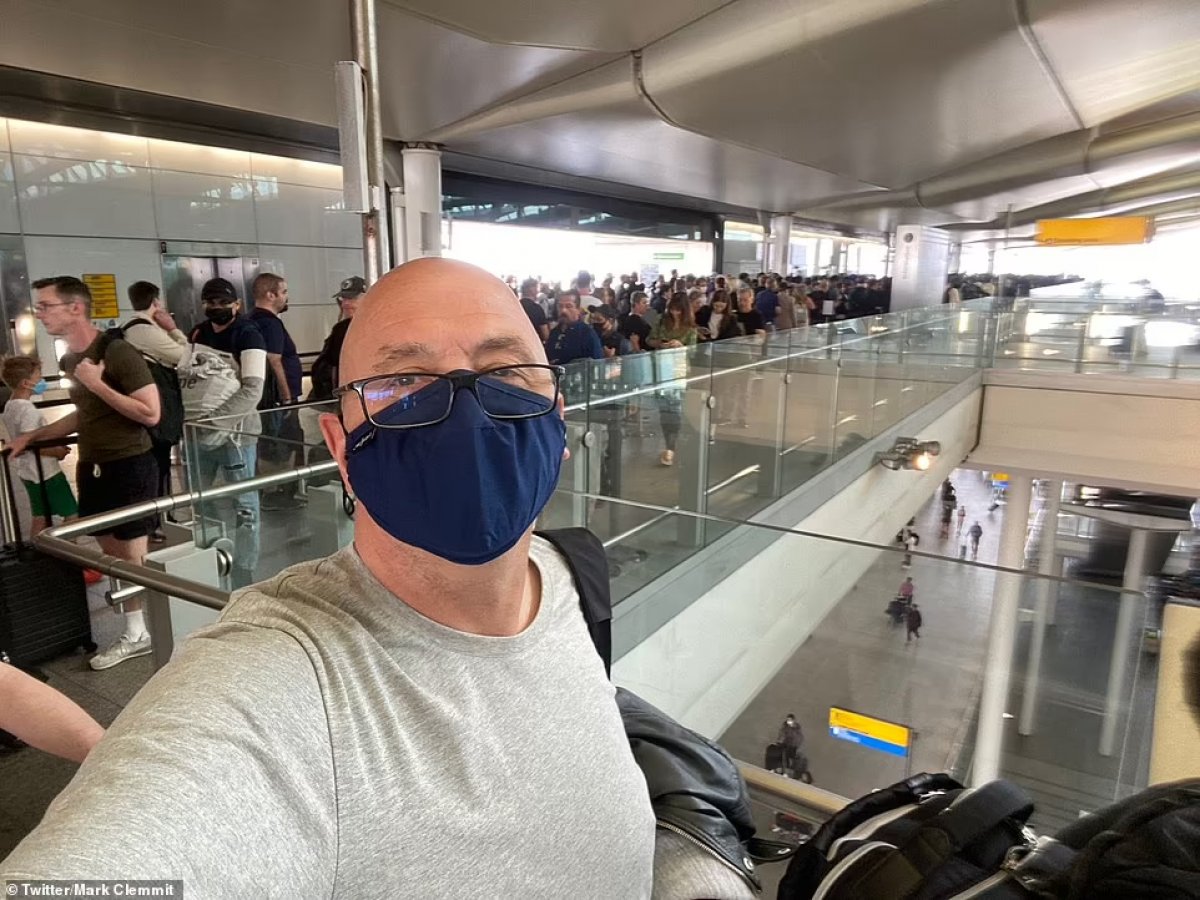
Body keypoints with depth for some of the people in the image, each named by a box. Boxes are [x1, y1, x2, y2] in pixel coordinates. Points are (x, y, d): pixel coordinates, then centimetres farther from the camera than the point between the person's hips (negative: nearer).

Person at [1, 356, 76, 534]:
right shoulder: (27, 409, -20)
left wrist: (52, 445, 11)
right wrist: (55, 451, -12)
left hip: (28, 471, 10)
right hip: (45, 472, -9)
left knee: (39, 517, 14)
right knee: (72, 513, -2)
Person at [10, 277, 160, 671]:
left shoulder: (118, 352, -18)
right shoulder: (69, 359, 9)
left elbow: (150, 413, -23)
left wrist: (98, 384, -22)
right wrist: (33, 436, 18)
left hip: (129, 467, -9)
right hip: (92, 467, 9)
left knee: (133, 556, -1)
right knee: (112, 554, 14)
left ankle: (151, 632, 15)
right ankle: (135, 633, 25)